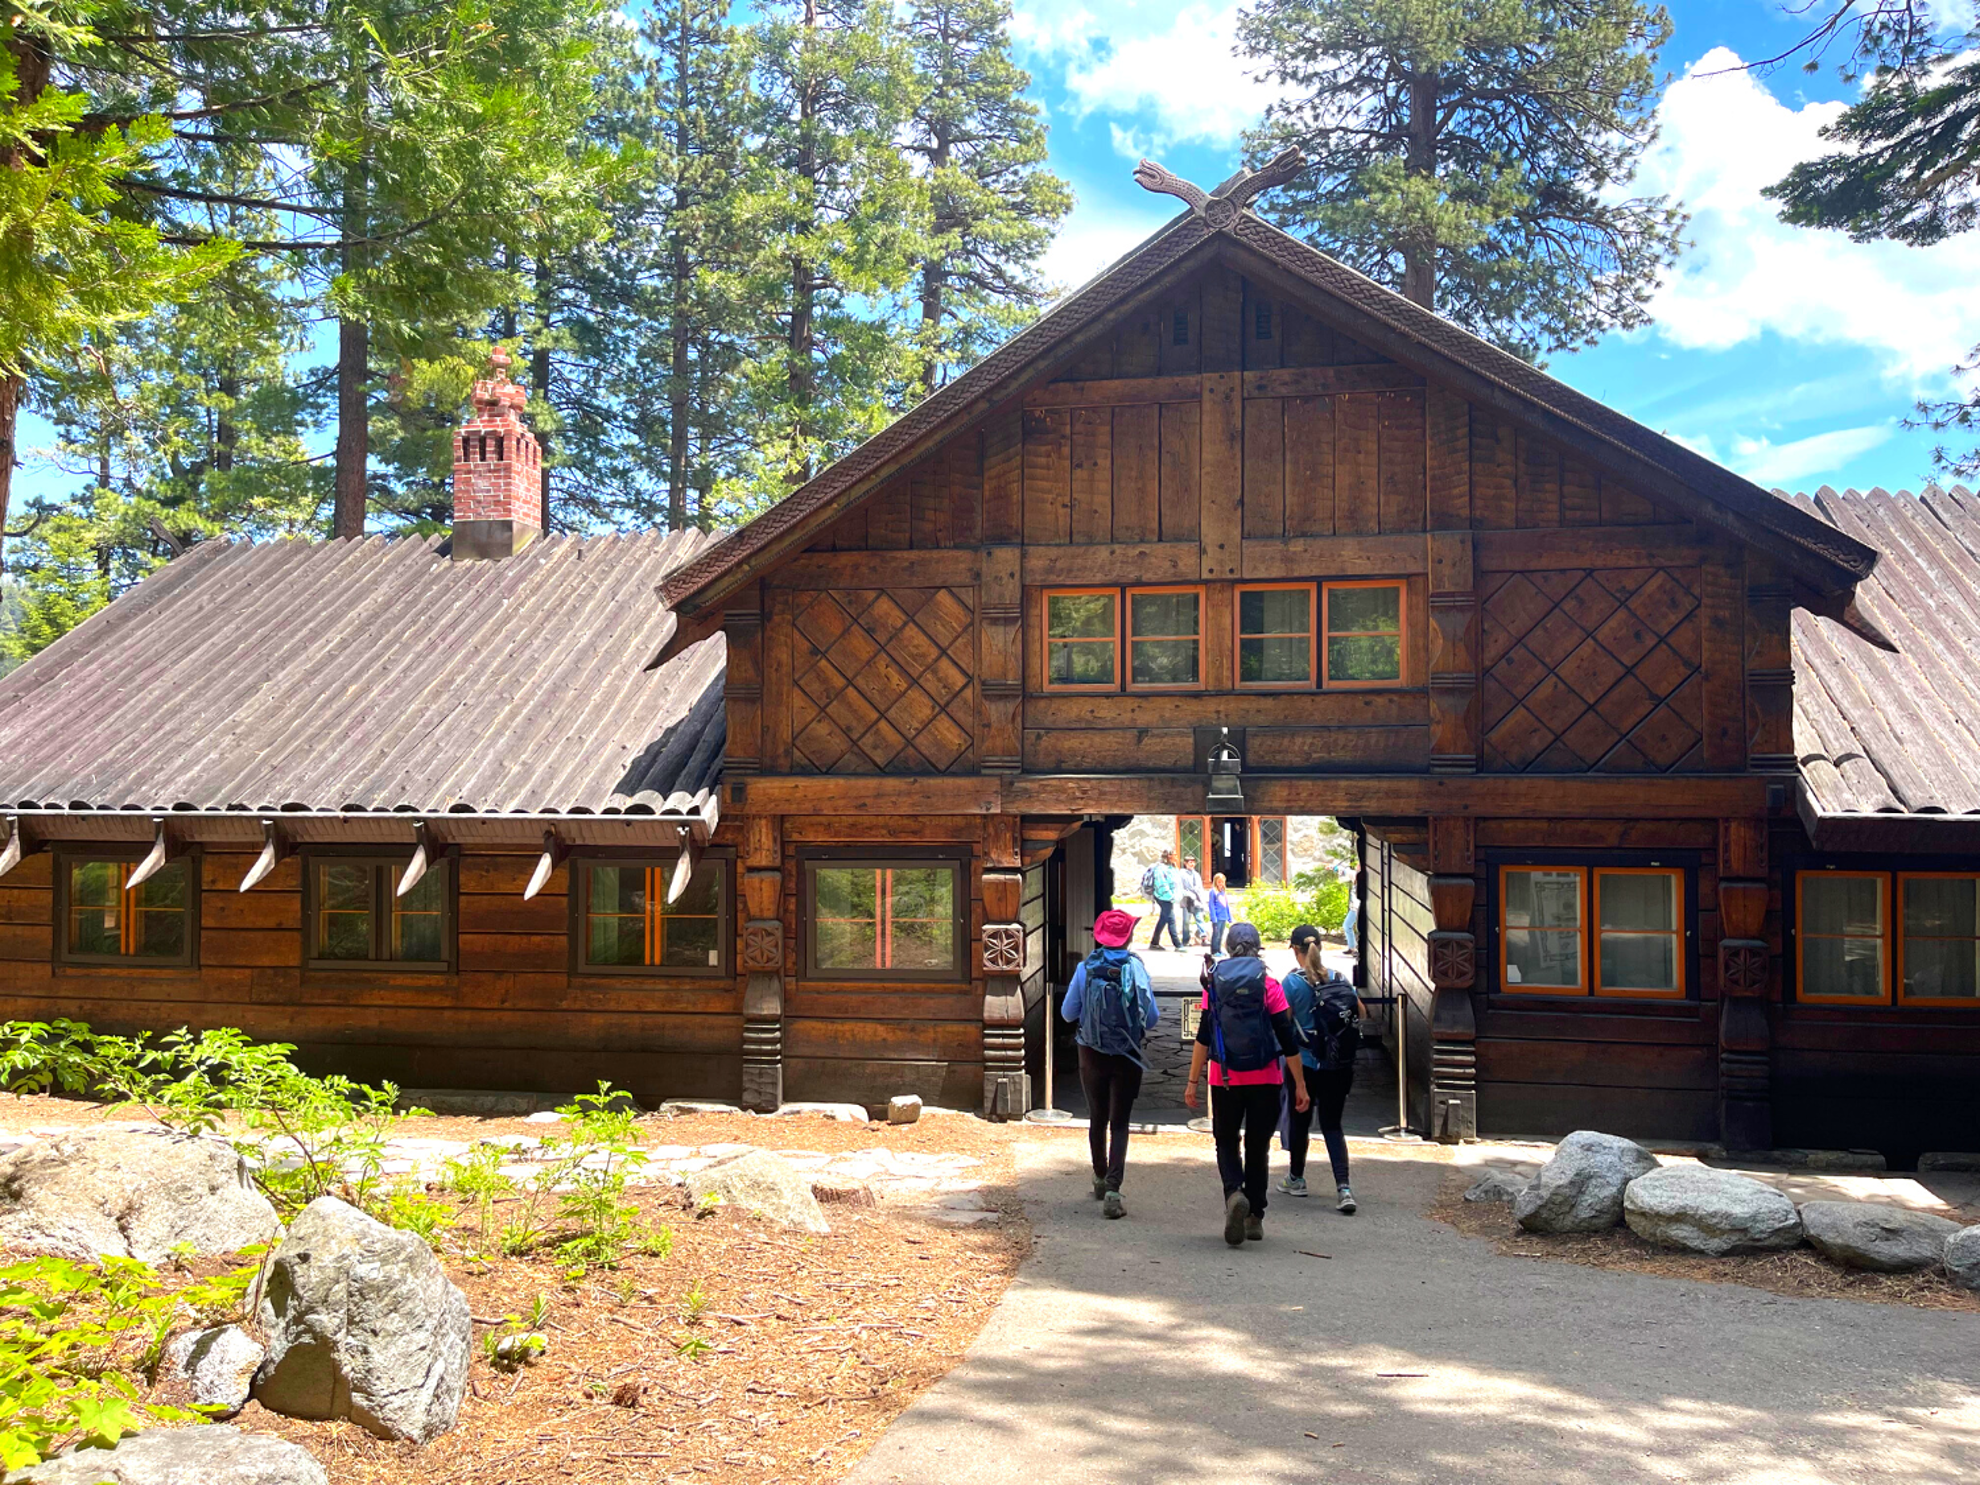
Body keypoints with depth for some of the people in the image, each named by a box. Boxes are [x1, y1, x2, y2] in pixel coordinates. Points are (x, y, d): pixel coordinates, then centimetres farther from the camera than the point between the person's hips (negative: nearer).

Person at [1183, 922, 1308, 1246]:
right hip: (1264, 1080, 0)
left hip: (1225, 1079, 0)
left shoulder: (1213, 982, -1)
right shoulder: (1269, 985, -4)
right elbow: (1287, 1039, -4)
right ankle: (1255, 1218, 15)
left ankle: (1234, 1193, -16)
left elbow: (1203, 1036, -2)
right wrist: (1300, 1084, 2)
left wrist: (1193, 1081, 3)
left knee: (1226, 1143, 12)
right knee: (1258, 1147, 12)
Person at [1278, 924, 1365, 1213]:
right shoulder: (1340, 979, 0)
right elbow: (1360, 1013, 9)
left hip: (1304, 1063, -3)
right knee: (1332, 1125, 7)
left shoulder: (1293, 981, -12)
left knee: (1299, 1120, 15)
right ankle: (1344, 1188, -8)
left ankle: (1297, 1179, 31)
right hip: (1339, 1067, 3)